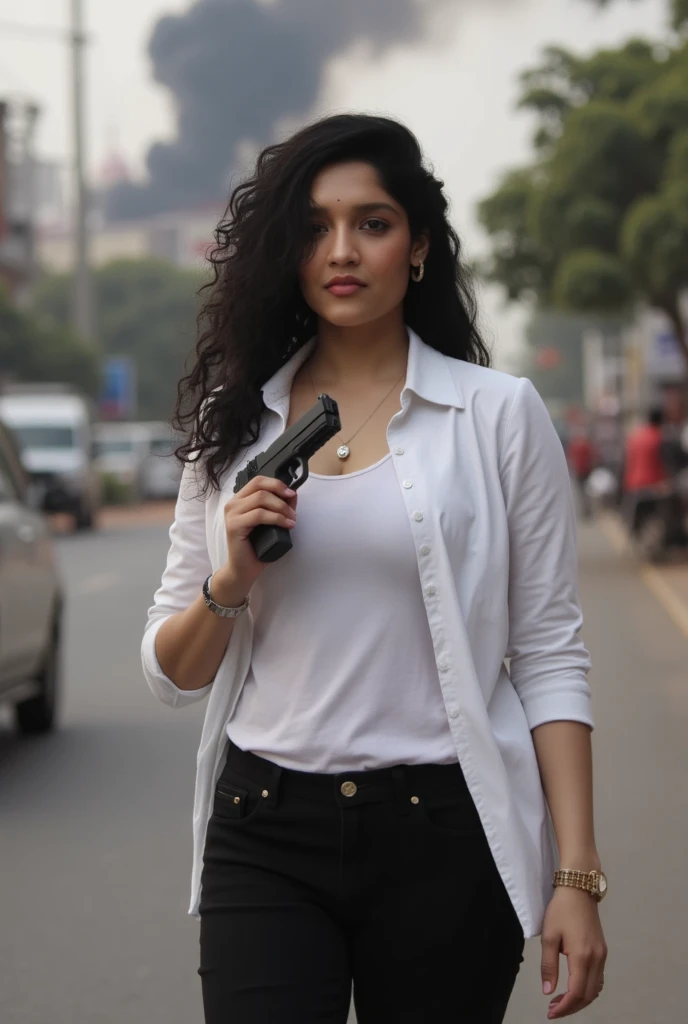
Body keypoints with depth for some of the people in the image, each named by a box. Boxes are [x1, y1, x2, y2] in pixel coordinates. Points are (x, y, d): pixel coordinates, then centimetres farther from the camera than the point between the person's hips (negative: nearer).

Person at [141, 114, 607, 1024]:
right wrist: (230, 582, -9)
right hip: (264, 837, 2)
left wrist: (576, 876, -7)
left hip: (442, 836, -2)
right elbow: (172, 673, 12)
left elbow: (550, 657, 0)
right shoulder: (238, 422, 10)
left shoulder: (499, 415, 1)